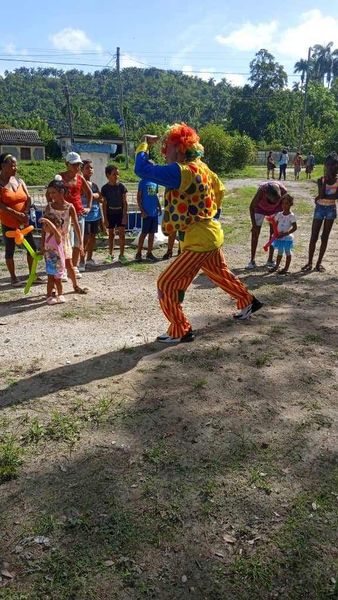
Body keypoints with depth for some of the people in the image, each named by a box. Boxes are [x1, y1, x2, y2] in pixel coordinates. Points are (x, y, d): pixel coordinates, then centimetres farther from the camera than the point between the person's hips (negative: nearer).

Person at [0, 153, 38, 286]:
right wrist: (17, 214, -24)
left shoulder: (19, 181, 6)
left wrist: (25, 213, -18)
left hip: (24, 221, 5)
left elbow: (28, 199, -1)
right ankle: (13, 277, 16)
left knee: (32, 247, 5)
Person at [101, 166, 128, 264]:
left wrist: (125, 215, -7)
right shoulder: (105, 188, -2)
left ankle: (121, 255, 2)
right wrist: (105, 218, -3)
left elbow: (124, 202, -1)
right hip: (110, 214, 1)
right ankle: (111, 254, 19)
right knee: (111, 234, 9)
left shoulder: (121, 186, -3)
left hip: (120, 213, 0)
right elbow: (104, 204, 0)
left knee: (122, 234, -5)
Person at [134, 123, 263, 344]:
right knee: (221, 274, 30)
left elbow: (142, 169, -21)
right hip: (210, 233, 10)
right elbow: (218, 189, 20)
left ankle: (181, 332, 10)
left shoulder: (181, 172, -23)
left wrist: (145, 143, -8)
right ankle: (248, 303, 50)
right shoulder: (200, 166, 4)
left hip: (198, 240, -10)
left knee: (167, 285, -2)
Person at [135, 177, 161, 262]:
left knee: (152, 233, 9)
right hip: (147, 213, -6)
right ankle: (138, 253, 7)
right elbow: (138, 197, -7)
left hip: (155, 212, 6)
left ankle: (149, 253, 17)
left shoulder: (155, 182, 13)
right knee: (144, 233, -3)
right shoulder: (143, 181, -5)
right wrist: (142, 210, -13)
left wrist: (159, 207, 11)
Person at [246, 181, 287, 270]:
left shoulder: (283, 191, -35)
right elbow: (252, 207, -27)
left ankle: (270, 260, 11)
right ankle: (252, 261, 2)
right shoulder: (261, 191, -40)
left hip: (275, 209, 2)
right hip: (260, 207, -2)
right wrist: (254, 225, -27)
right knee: (255, 233, -4)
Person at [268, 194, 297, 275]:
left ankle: (286, 268, 14)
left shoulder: (291, 216, -13)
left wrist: (285, 234, -22)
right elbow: (275, 224, 7)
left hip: (287, 238, -5)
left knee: (288, 252, 7)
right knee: (279, 252, 17)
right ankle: (276, 266, 27)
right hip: (279, 237, 5)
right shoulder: (279, 214, 1)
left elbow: (295, 228, -15)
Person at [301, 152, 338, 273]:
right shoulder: (321, 180, -6)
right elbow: (321, 195, -19)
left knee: (325, 237, 7)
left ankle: (319, 262, 15)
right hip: (319, 208, -1)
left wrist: (324, 197, -15)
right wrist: (325, 180, -18)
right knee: (314, 237, -1)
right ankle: (309, 262, 6)